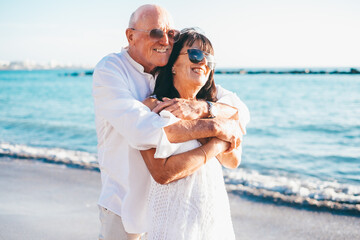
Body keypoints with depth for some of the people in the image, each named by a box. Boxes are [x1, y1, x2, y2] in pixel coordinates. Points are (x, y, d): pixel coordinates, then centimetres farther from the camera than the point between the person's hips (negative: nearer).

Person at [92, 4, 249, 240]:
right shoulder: (109, 70, -16)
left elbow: (238, 108, -9)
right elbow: (143, 130, -33)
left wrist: (198, 107, -30)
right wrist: (215, 126, -30)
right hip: (126, 204, -4)